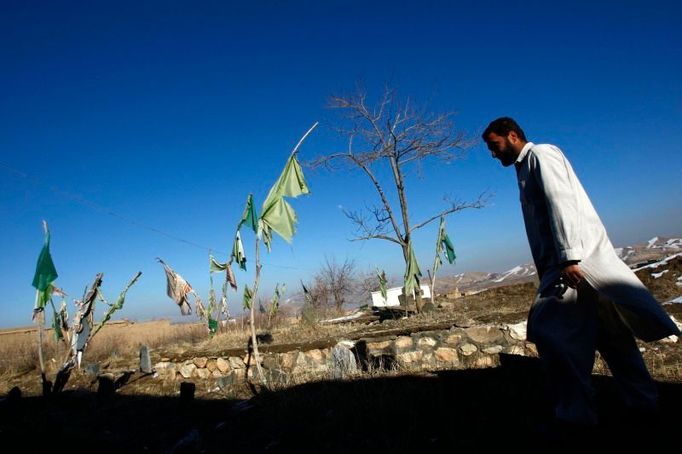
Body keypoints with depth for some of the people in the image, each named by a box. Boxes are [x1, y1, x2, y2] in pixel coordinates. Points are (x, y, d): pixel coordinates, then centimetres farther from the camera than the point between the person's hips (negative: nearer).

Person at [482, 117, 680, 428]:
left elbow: (561, 203, -18)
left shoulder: (540, 155, -4)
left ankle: (576, 410, -4)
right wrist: (548, 270, 19)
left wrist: (569, 258, -26)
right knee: (608, 330, 13)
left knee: (549, 327, -12)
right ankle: (642, 400, 23)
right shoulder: (526, 167, 23)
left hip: (577, 256, -10)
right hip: (567, 258, 10)